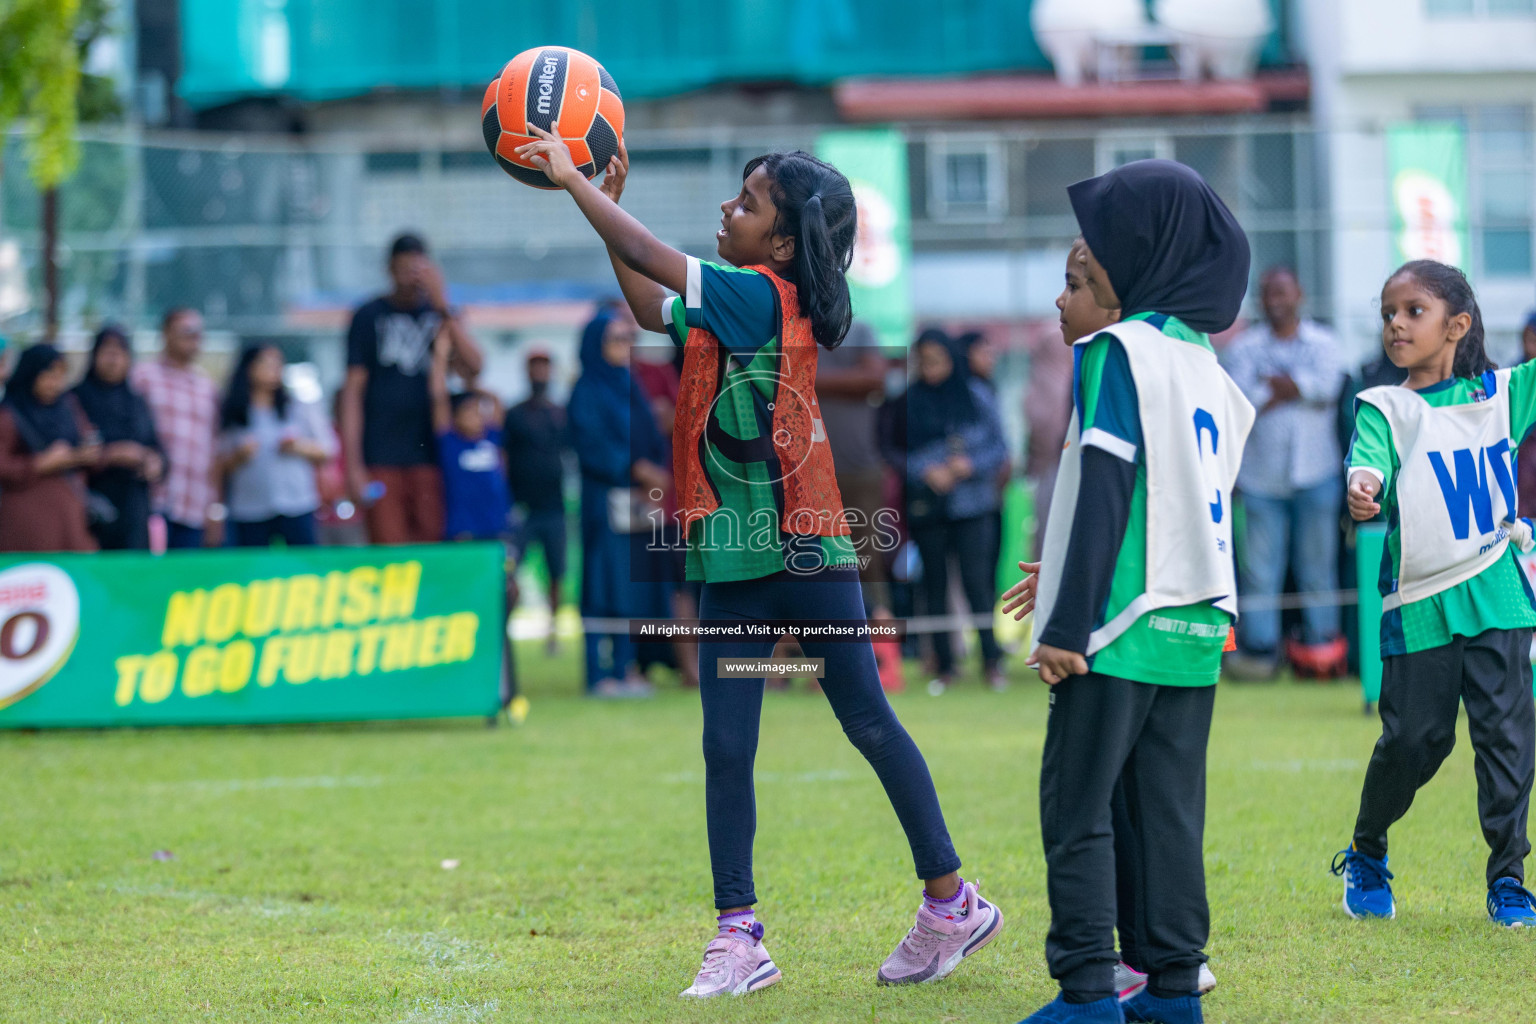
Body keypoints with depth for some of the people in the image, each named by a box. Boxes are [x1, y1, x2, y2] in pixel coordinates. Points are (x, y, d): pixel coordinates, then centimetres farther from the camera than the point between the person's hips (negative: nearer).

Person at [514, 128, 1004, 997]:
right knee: (726, 747, 3)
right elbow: (652, 309, 26)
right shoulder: (733, 305, 10)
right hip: (735, 563, 8)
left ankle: (952, 902, 12)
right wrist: (609, 205, 21)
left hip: (805, 549, -8)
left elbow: (654, 261, -17)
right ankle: (739, 937, 5)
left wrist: (574, 182, -11)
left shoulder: (764, 296, -13)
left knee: (870, 724, 1)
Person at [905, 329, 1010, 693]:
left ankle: (991, 660, 0)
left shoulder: (976, 396, 3)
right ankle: (944, 665, 12)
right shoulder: (911, 401, 3)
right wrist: (925, 472, -13)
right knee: (935, 583, 4)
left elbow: (1000, 447, 5)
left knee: (976, 579, -8)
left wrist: (971, 465, -12)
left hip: (972, 504, -1)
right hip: (927, 508, 1)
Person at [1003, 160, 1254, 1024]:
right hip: (1196, 626, 7)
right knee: (1169, 809, 9)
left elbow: (1106, 491, -15)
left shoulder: (1121, 350, -9)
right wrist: (1068, 576, 25)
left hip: (1121, 625, -7)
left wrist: (1067, 624, -15)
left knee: (1078, 808, -2)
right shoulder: (1208, 363, 14)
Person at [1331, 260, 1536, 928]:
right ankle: (1366, 856, 28)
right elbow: (1368, 465, -17)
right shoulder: (1385, 409, -1)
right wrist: (1361, 490, -40)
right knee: (1412, 741, 3)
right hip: (1419, 607, -1)